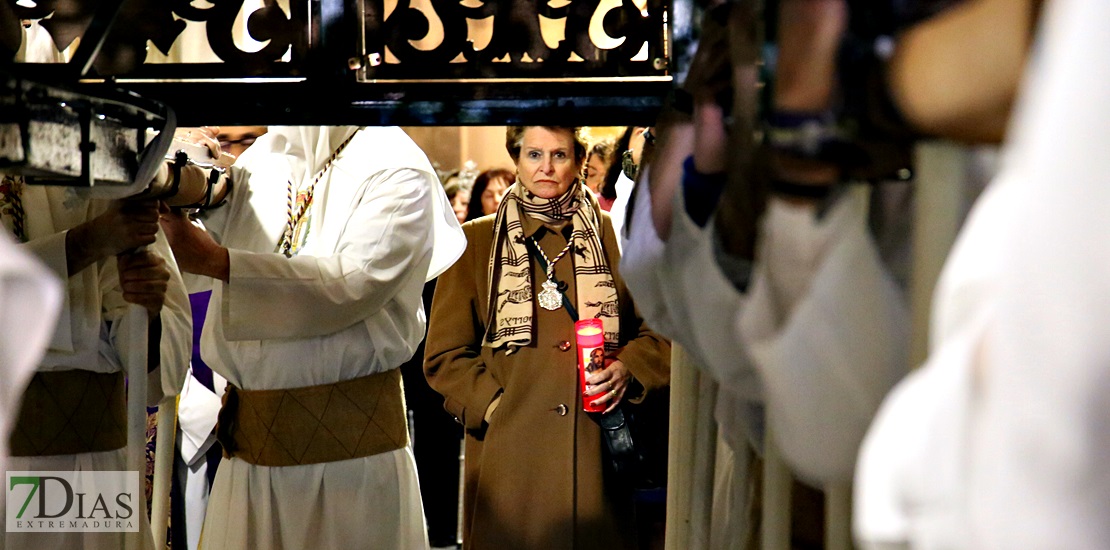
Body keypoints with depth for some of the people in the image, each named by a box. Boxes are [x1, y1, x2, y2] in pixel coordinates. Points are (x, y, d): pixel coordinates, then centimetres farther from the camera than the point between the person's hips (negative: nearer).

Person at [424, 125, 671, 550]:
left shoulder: (610, 235, 9)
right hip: (509, 455, -1)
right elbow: (444, 355, 6)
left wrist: (627, 368, -6)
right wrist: (493, 404, -7)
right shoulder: (477, 241, 6)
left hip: (597, 449, 1)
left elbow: (659, 332, 13)